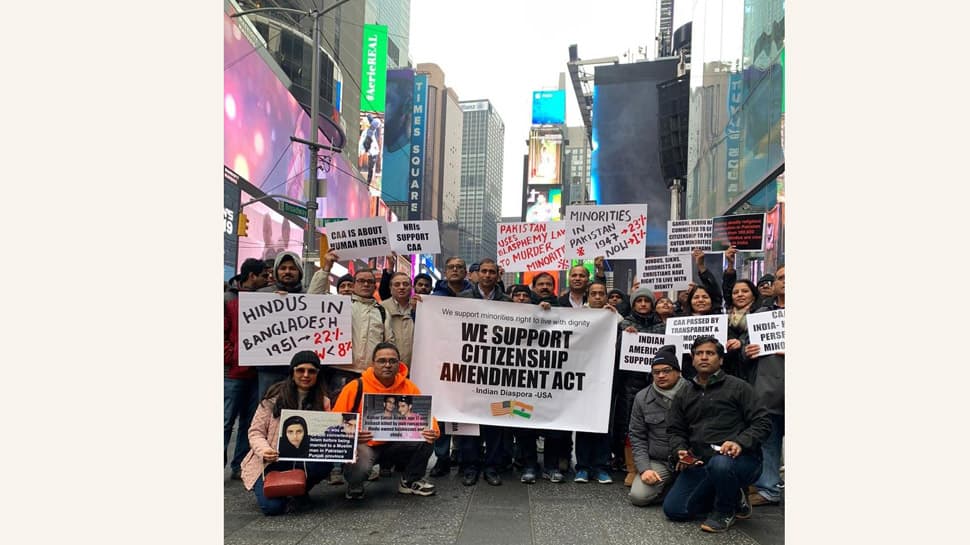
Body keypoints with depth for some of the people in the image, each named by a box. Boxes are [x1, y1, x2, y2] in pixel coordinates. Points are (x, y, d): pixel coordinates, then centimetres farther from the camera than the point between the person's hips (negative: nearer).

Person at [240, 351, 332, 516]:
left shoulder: (322, 401, 2)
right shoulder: (275, 397, -5)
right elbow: (255, 431, -3)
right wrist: (264, 450, -24)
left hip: (303, 461, 2)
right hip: (272, 461, -2)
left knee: (326, 460, -30)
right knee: (272, 505, -25)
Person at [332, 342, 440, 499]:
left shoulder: (409, 388, -6)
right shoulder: (356, 387, -15)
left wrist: (433, 431, -23)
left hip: (394, 444, 4)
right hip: (364, 445, -4)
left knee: (426, 440, -18)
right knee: (360, 466, -36)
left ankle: (410, 481, 10)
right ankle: (354, 487, 4)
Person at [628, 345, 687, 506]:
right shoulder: (642, 398, 4)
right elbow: (637, 437, 6)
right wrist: (644, 468, -6)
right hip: (657, 462, 2)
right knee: (638, 496, -17)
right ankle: (667, 485, 13)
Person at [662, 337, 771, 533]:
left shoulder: (738, 387, 2)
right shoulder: (683, 395, 16)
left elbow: (762, 422, -3)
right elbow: (674, 430, 17)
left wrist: (740, 442, -21)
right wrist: (680, 451, -5)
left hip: (740, 459, -5)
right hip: (699, 463, 5)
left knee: (720, 463, -41)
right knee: (674, 510, -7)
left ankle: (726, 511, -7)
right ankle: (732, 497, 16)